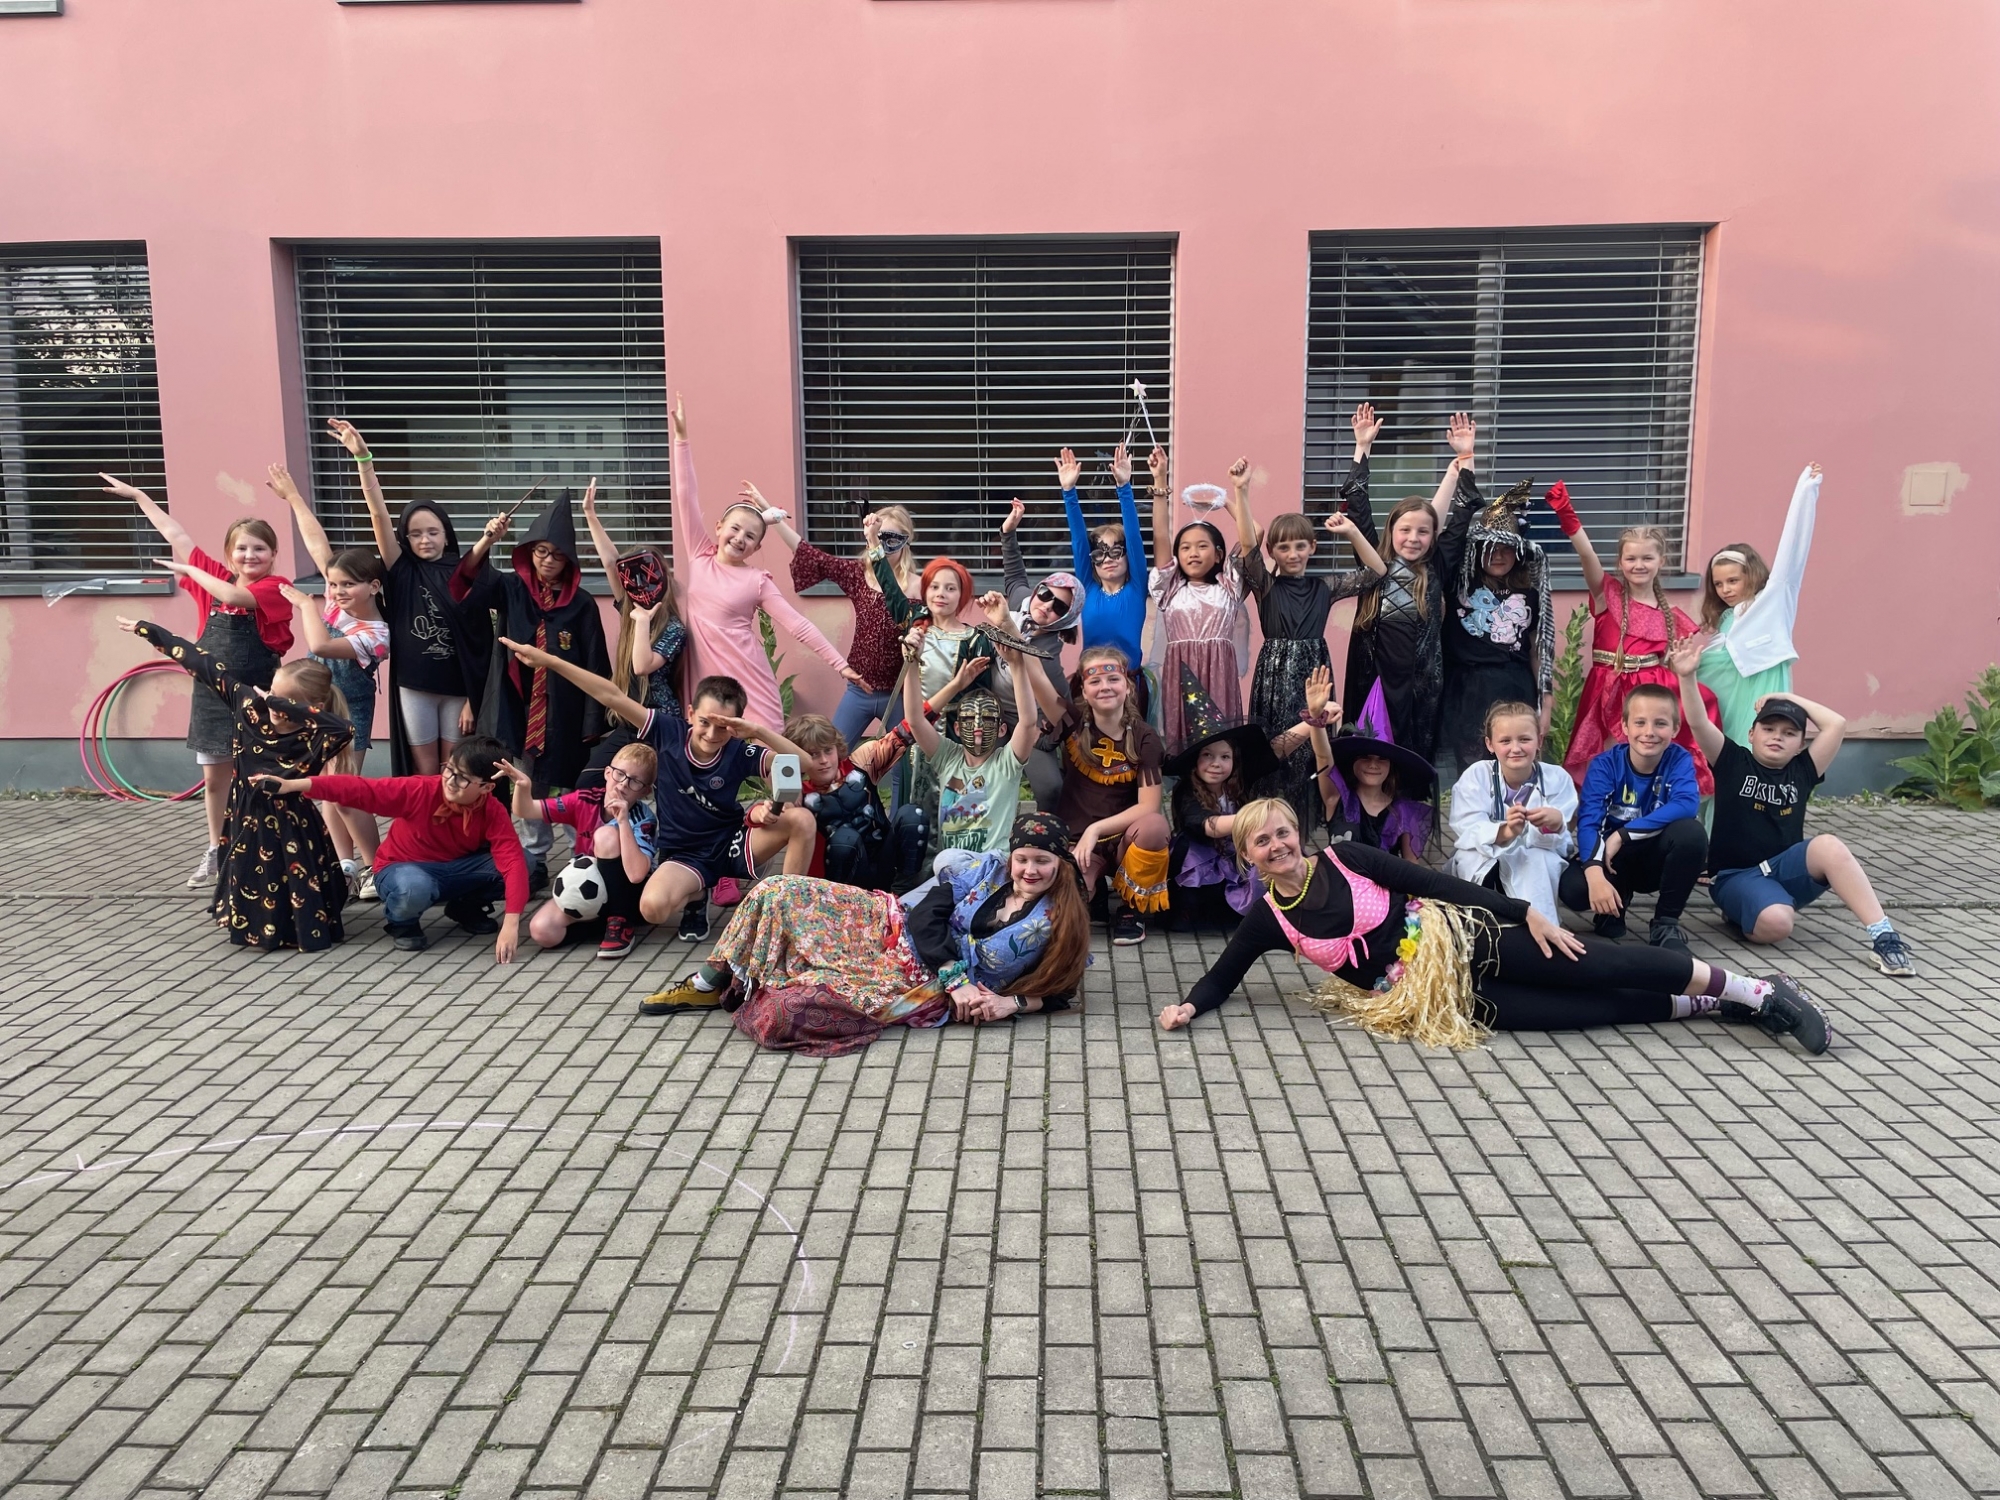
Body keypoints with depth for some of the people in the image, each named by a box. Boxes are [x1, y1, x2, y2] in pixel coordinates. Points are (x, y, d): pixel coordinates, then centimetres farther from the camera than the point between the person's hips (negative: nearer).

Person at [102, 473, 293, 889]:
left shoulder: (275, 588, -10)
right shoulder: (215, 576, 6)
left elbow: (234, 596, -28)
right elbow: (177, 535, 12)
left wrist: (189, 571, -15)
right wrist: (138, 495, 18)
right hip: (212, 695, 5)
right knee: (215, 778, 13)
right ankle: (216, 852, 25)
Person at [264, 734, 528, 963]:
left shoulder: (494, 812, -20)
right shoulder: (419, 790, -23)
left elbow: (513, 859, -31)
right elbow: (359, 789, -25)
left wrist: (511, 923, -44)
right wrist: (292, 785, -34)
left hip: (456, 869, 3)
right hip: (403, 869, -3)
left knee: (522, 862, -22)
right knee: (413, 889, -43)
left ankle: (466, 907, 7)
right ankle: (401, 921, -3)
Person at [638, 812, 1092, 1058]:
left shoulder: (1059, 927, -7)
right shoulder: (988, 869, -1)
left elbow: (1060, 992, -2)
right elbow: (928, 917, -6)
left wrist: (1013, 1002, -20)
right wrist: (956, 979, -17)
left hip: (920, 988, -4)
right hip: (895, 932, 4)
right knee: (779, 892, -10)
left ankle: (750, 993, 14)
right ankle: (713, 984, 9)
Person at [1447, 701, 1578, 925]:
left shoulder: (1558, 778, -10)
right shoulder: (1476, 775, -13)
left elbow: (1562, 844, -16)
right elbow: (1468, 832, -25)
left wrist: (1555, 824, -41)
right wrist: (1505, 832, -47)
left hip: (1537, 867, 1)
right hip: (1482, 865, 0)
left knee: (1537, 859, -33)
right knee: (1472, 855, -33)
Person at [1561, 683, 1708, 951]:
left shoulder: (1679, 760, -12)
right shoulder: (1605, 764, -14)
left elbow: (1687, 804, -32)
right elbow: (1588, 821, -25)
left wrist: (1622, 834, -34)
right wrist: (1595, 873, -42)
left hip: (1657, 858, 0)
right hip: (1614, 859, 0)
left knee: (1691, 832, -32)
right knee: (1572, 888, -31)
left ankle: (1666, 922, -12)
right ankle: (1615, 905, 8)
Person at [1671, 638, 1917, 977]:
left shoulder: (1802, 772, 7)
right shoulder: (1733, 763, 0)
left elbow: (1837, 725, -1)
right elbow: (1699, 723, -15)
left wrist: (1789, 697, 7)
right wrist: (1687, 676, -28)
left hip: (1785, 870, 3)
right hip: (1736, 876, -3)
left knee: (1829, 846, -29)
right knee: (1775, 924, -33)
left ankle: (1883, 936, -26)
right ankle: (1741, 914, 4)